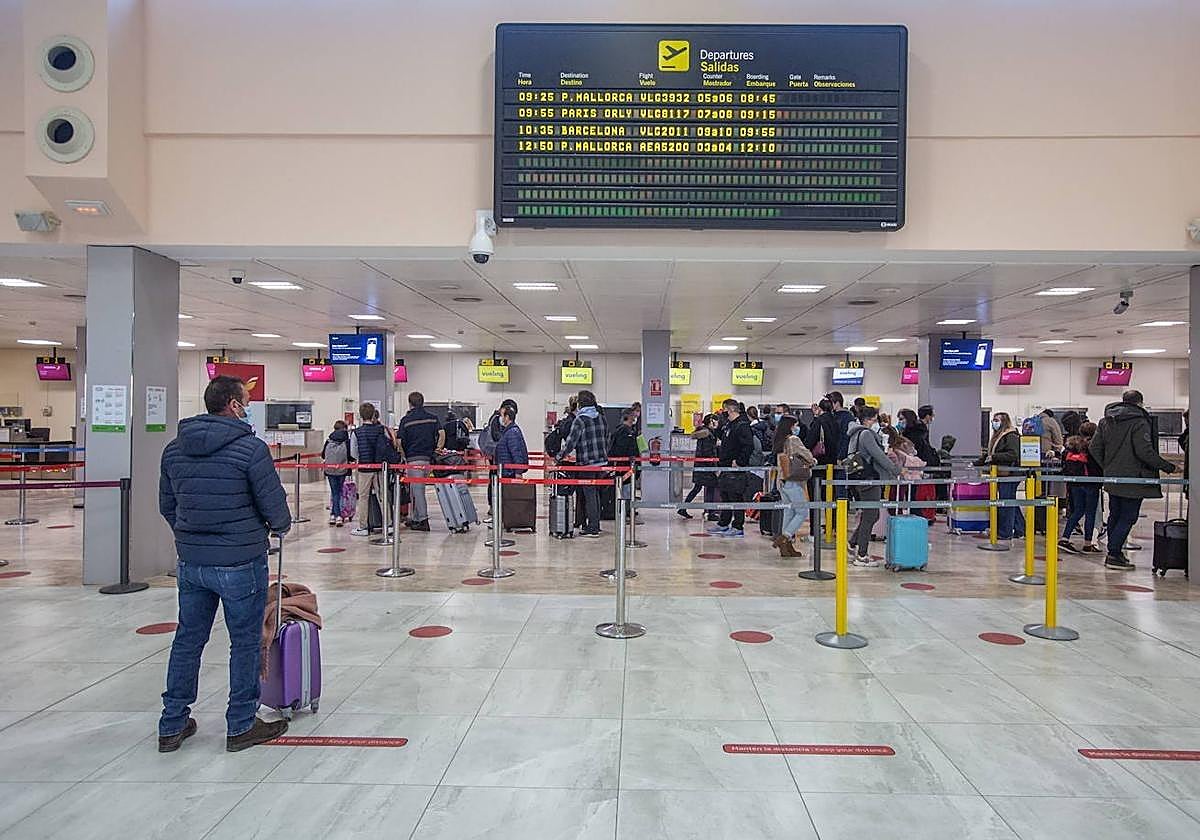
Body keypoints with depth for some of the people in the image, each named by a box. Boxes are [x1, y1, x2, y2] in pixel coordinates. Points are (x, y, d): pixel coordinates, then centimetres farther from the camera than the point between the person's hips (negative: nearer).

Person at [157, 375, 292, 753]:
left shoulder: (174, 449, 4)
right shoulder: (251, 448, -16)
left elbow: (166, 505, 12)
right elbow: (274, 505, -13)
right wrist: (280, 526, 9)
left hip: (190, 563, 6)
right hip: (241, 564, -6)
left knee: (188, 639, 18)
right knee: (245, 643, 8)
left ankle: (172, 725, 28)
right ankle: (241, 726, 20)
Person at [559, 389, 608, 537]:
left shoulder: (580, 420, -12)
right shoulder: (599, 418, 9)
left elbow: (571, 441, -15)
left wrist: (560, 456, -4)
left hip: (587, 463, -7)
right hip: (601, 461, 7)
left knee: (589, 494, -2)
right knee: (596, 493, 16)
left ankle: (592, 528, 0)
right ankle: (595, 525, 22)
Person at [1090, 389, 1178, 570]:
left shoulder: (1105, 421, 7)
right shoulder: (1139, 422, -13)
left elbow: (1094, 448, 7)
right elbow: (1145, 452, -19)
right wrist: (1167, 466, -7)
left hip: (1111, 479, 7)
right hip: (1133, 479, -7)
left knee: (1114, 515, 17)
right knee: (1128, 518, -1)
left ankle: (1114, 551, 25)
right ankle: (1114, 555, -5)